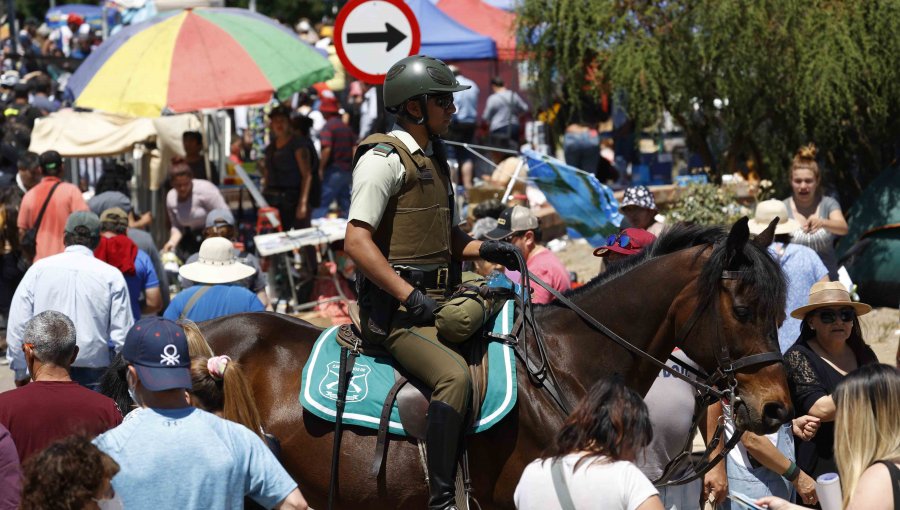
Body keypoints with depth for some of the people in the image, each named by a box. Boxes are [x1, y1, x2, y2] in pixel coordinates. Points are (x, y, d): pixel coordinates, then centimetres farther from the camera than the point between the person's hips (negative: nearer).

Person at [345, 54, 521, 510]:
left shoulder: (433, 158, 19)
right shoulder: (384, 159, -10)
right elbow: (357, 241, -18)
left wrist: (482, 248, 10)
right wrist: (410, 296, -22)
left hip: (439, 301, 10)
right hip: (396, 311, -10)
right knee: (454, 373, -30)